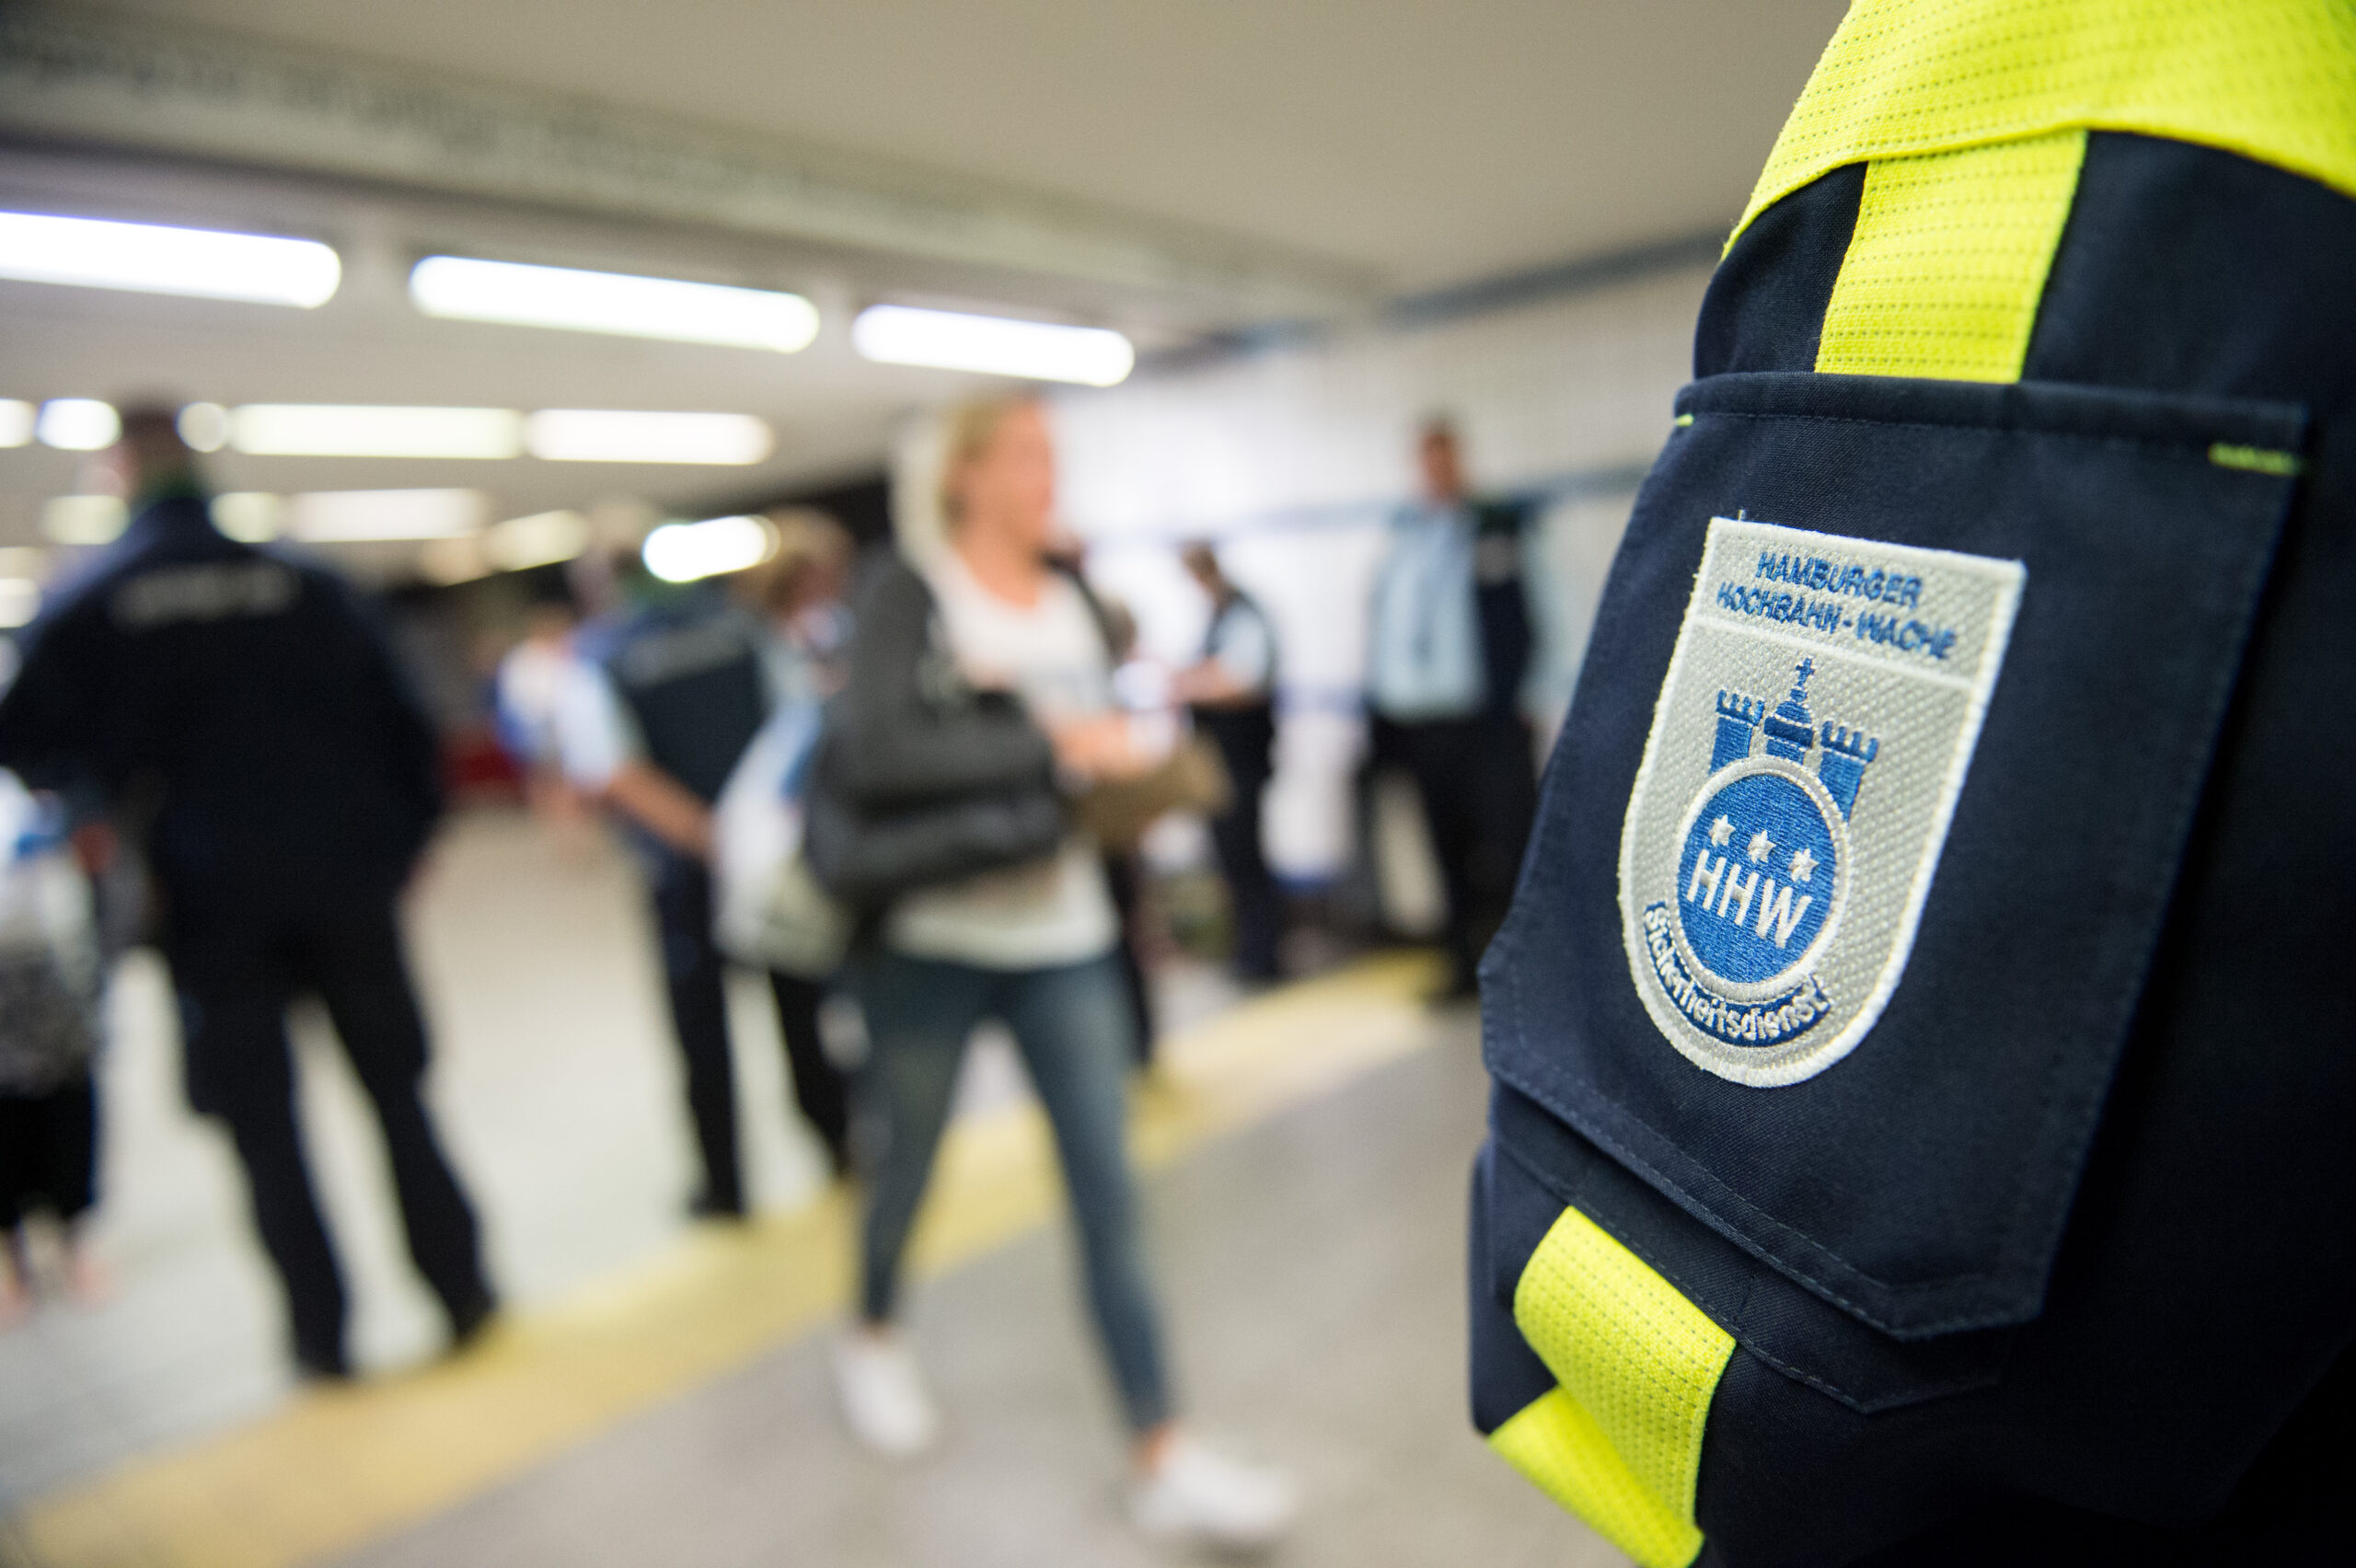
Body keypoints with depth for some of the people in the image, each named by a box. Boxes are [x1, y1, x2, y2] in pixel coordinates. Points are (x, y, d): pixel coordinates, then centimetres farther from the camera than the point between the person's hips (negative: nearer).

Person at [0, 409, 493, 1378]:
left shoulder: (89, 602, -1)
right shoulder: (306, 582, 2)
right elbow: (397, 715, 0)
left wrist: (108, 790, 13)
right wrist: (404, 836, 7)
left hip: (213, 899, -1)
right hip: (344, 881, 1)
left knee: (262, 1124, 10)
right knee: (395, 1092, 11)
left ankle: (321, 1337, 17)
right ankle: (463, 1294, 15)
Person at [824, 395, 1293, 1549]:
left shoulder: (1075, 602, 7)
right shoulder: (910, 593, -9)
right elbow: (873, 753, -25)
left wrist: (1125, 773, -2)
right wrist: (1050, 741, -26)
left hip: (1065, 942, 4)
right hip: (931, 942, -3)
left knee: (1108, 1194, 2)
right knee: (908, 1163, 18)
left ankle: (1163, 1460, 13)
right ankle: (873, 1337, 49)